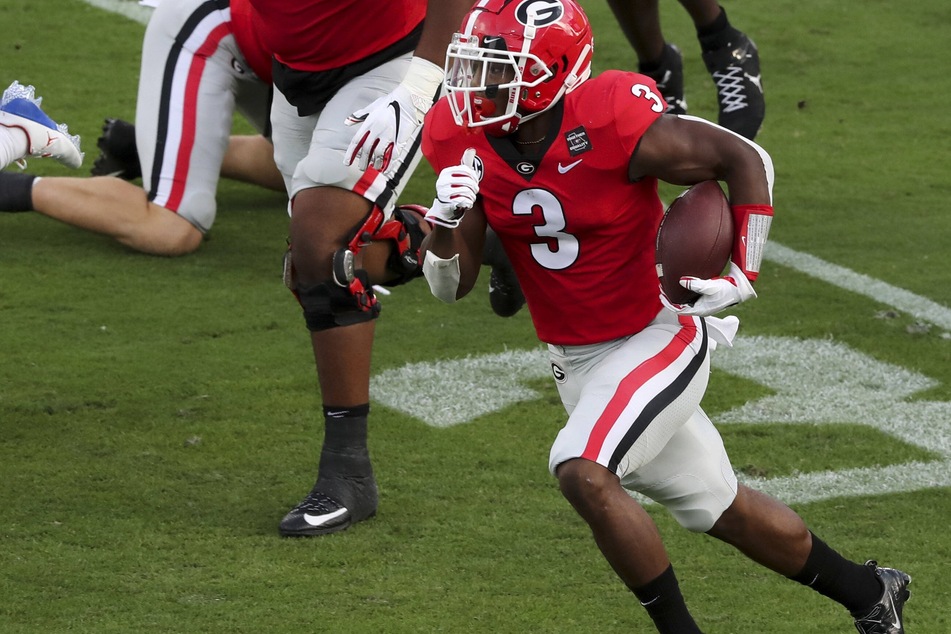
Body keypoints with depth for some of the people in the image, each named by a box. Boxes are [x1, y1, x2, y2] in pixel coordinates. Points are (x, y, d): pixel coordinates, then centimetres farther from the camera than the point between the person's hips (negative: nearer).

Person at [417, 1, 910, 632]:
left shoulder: (610, 124, -25)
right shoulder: (465, 142, -8)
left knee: (583, 473, -28)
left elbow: (745, 159, -14)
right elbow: (452, 286, -4)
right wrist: (444, 221, -25)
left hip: (655, 338, -7)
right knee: (719, 507, 17)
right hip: (575, 360, 7)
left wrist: (743, 275, -18)